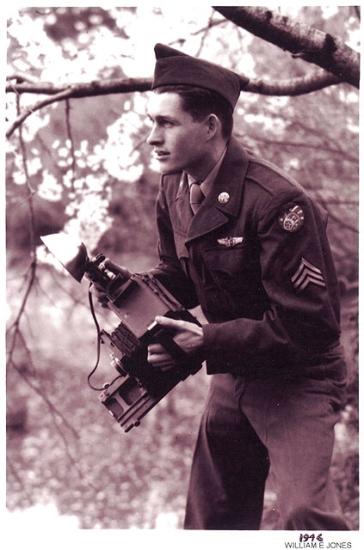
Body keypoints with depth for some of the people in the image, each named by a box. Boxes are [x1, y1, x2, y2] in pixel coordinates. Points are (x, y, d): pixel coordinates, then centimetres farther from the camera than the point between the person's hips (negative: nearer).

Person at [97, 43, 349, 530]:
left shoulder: (277, 202, -27)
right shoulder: (175, 189, -2)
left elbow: (309, 325, -26)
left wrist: (206, 343, -29)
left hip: (296, 380, -7)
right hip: (232, 376, 7)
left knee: (303, 515, -23)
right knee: (213, 515, 16)